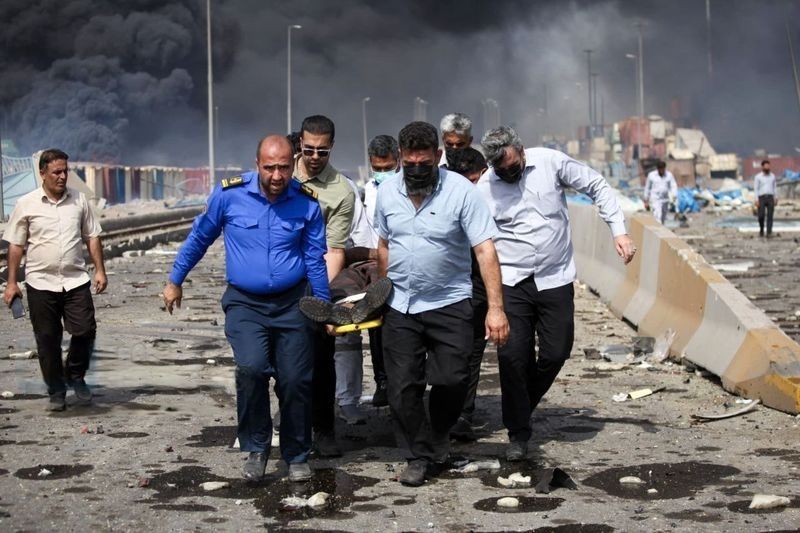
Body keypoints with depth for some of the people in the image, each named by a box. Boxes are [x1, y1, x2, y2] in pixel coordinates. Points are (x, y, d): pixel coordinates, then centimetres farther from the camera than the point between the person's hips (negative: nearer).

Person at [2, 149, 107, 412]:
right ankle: (56, 392, 17)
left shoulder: (79, 200, 5)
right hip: (41, 282, -1)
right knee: (48, 340, 4)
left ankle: (75, 376, 20)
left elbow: (92, 237, 12)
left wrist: (100, 270, 5)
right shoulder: (26, 204, -1)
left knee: (85, 330, -6)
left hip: (76, 281, 2)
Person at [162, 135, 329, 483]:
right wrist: (175, 281, 14)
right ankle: (255, 448, -3)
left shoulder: (307, 203, -5)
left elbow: (315, 261, 4)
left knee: (296, 381, 0)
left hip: (292, 303, 1)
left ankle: (297, 456, 21)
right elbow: (199, 238, 7)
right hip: (244, 303, -1)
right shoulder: (229, 195, -8)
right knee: (251, 368, -23)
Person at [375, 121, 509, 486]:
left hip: (449, 303, -3)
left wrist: (496, 307, -22)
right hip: (400, 305, 3)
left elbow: (485, 250, -15)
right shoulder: (386, 192, 1)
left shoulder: (461, 191, -12)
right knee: (402, 387, 1)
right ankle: (420, 456, 16)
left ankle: (437, 441, 21)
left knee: (452, 380, -6)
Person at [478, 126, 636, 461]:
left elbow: (597, 187, 4)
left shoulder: (551, 162, -5)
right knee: (513, 355, -7)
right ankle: (518, 433, 5)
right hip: (512, 282, -1)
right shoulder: (484, 188, -4)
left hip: (556, 279, 1)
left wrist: (618, 231, -4)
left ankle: (522, 407, 28)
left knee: (556, 353, 3)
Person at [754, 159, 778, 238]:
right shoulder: (757, 177, -1)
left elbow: (774, 188, 15)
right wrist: (756, 200, -11)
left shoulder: (772, 176, 10)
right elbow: (756, 189, -3)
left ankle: (769, 233, -7)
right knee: (761, 215, -7)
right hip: (761, 198, -2)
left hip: (770, 198, 2)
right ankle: (761, 229, 21)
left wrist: (776, 198, 9)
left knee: (770, 216, -7)